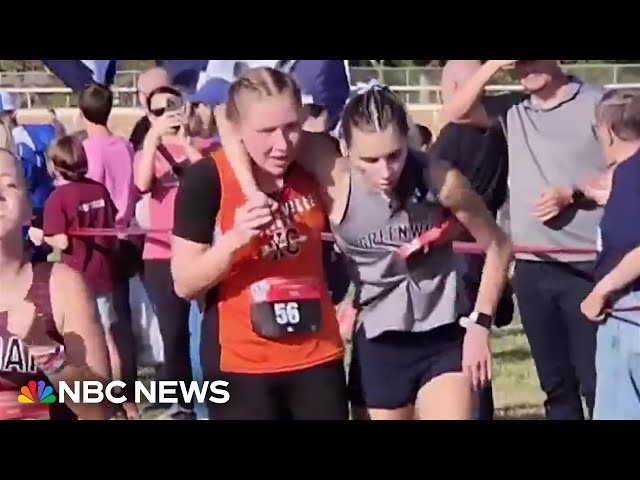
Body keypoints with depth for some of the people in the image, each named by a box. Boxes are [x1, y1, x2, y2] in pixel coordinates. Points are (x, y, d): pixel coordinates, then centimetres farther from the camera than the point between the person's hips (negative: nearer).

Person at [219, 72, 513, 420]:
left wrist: (480, 322, -7)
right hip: (380, 343, 1)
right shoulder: (336, 180, -19)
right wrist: (253, 192, -29)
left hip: (444, 337, -1)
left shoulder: (439, 180, -19)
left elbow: (497, 245, -2)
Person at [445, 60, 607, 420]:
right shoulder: (513, 108, 10)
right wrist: (495, 65, -5)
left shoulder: (596, 103, -4)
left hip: (586, 264, -5)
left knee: (595, 380, -5)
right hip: (531, 265, 5)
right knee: (554, 380, 12)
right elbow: (455, 112, 4)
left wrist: (572, 195, -15)